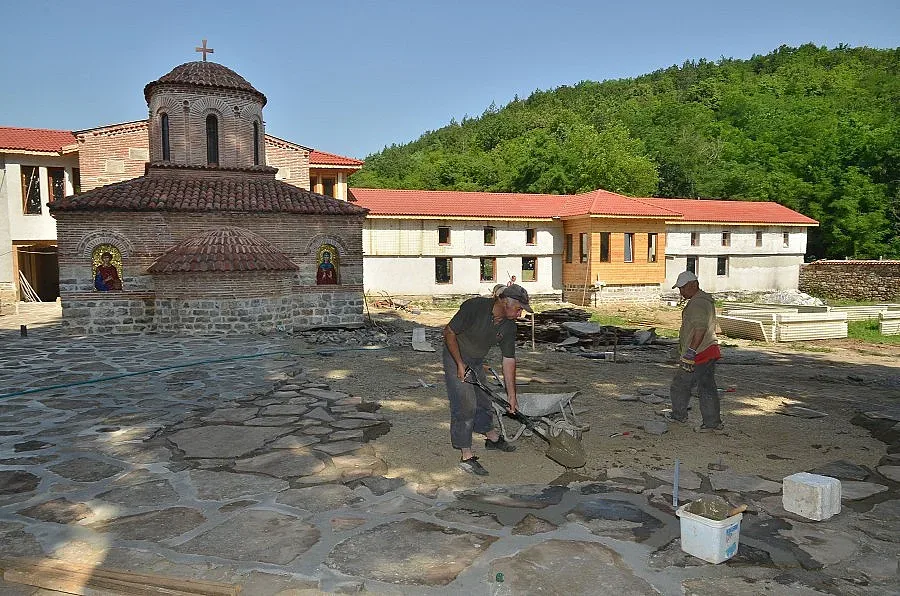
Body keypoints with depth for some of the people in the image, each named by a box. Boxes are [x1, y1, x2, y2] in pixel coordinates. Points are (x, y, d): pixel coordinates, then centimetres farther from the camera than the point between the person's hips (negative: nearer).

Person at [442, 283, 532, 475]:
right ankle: (466, 456, -5)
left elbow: (509, 360, -4)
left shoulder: (509, 326, -10)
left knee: (484, 399, 17)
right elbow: (449, 332, -22)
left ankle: (492, 438, 40)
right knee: (465, 404, -11)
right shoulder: (474, 307, -30)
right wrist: (460, 364, -23)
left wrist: (511, 394, -3)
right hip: (455, 357, -6)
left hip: (476, 362, 7)